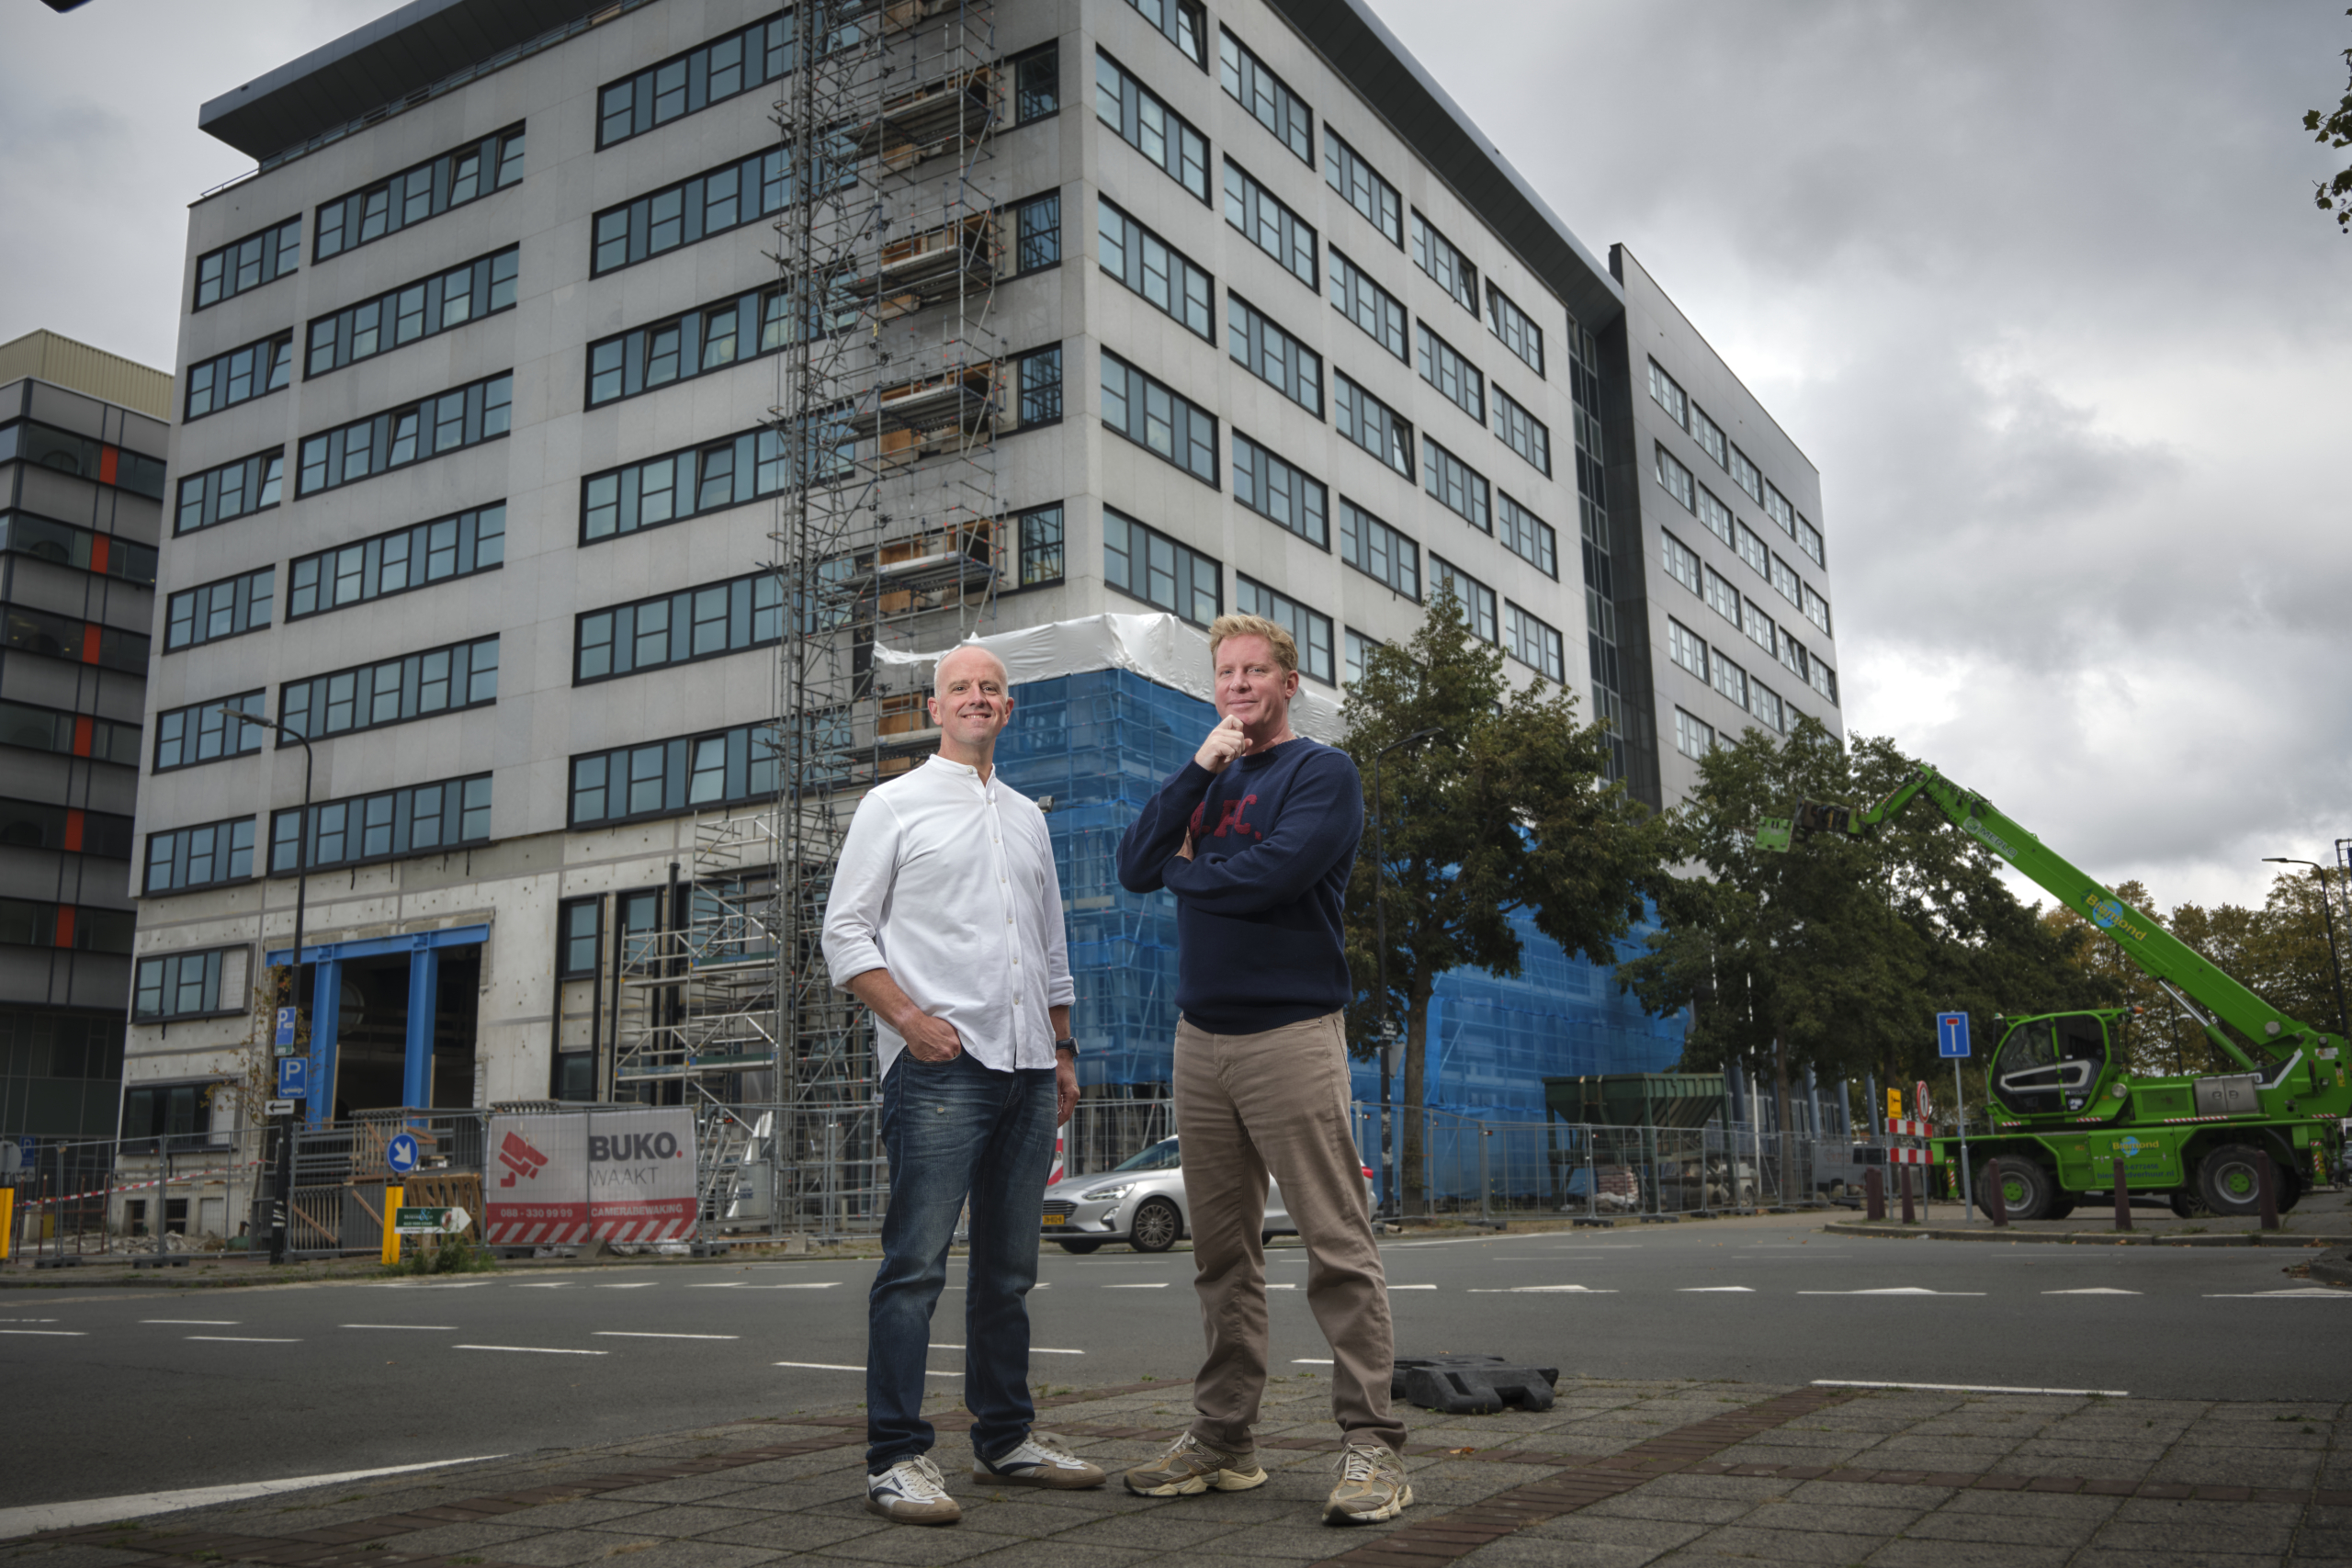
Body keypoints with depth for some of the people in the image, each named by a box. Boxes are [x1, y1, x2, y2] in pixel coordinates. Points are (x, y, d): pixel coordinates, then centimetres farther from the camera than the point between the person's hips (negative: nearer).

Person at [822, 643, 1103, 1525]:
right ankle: (897, 1457, -4)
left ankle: (1006, 1438, 20)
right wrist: (909, 1017, -13)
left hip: (1025, 1066, 6)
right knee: (917, 1263, -9)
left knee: (1009, 1268, 11)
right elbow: (845, 934, -1)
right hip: (938, 1064, -6)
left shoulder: (1027, 817, 21)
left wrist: (1062, 1050, 18)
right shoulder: (894, 806, 5)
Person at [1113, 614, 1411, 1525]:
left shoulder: (1322, 773, -1)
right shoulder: (1208, 778, 19)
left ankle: (1372, 1445, 0)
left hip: (1291, 1035, -6)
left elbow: (1268, 876, -17)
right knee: (1222, 1254, 11)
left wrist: (1183, 869, 1)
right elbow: (1134, 868, 4)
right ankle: (1222, 1441, 18)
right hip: (1200, 1039, 6)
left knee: (1338, 1247, -6)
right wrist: (1200, 768, -4)